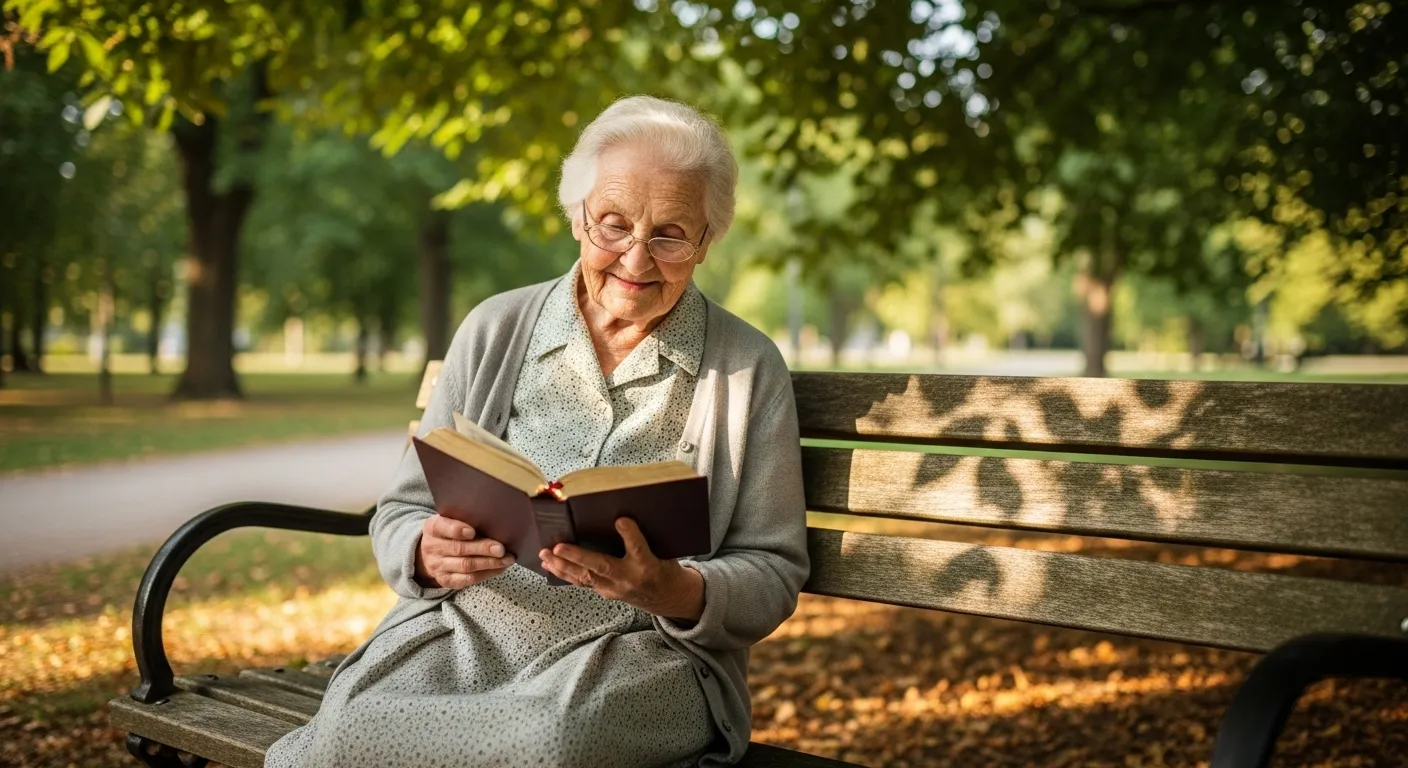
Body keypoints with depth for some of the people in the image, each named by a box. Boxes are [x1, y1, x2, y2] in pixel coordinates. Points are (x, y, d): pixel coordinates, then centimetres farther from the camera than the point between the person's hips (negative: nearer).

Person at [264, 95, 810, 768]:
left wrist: (674, 591, -18)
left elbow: (773, 573, 3)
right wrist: (429, 552, -14)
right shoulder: (495, 329, 9)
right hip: (461, 630, 1)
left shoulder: (749, 368, 4)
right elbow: (399, 517, 11)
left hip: (636, 655, 0)